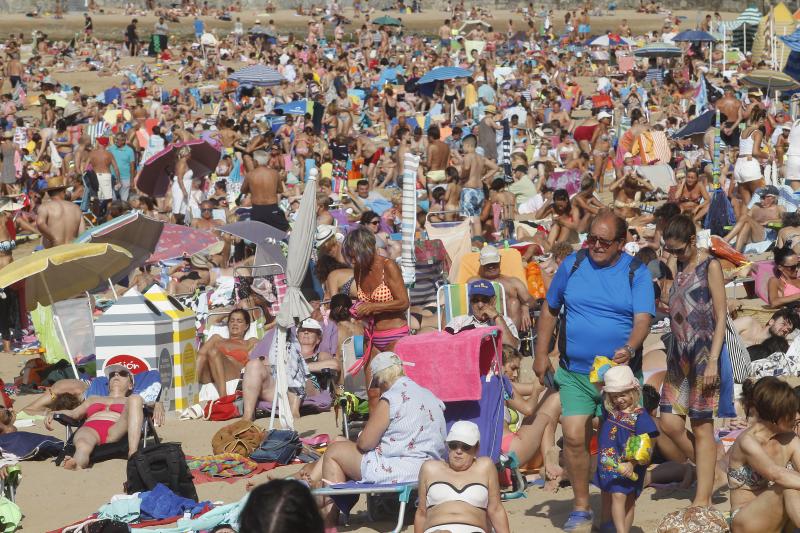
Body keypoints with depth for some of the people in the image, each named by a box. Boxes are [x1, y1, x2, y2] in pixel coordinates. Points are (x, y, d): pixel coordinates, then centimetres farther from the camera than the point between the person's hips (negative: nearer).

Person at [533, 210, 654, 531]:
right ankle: (581, 507, 6)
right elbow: (549, 311, 13)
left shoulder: (637, 273, -2)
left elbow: (643, 319, -14)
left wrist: (629, 349, -33)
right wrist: (541, 355, 9)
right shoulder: (572, 265, 4)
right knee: (573, 437, -11)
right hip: (575, 373, 1)